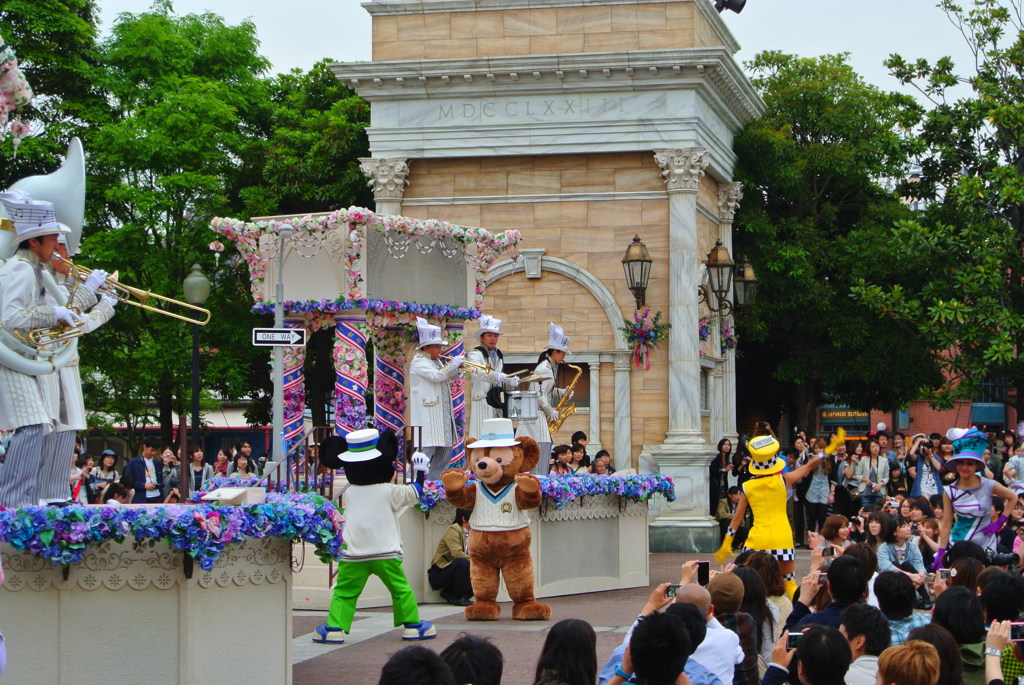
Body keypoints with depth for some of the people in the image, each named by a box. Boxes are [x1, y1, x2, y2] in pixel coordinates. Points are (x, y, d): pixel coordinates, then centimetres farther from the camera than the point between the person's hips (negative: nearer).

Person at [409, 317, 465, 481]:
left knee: (445, 449, 11)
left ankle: (435, 480, 18)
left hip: (441, 414, 10)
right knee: (427, 448, -14)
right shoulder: (419, 362, -11)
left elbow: (447, 378, 26)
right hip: (427, 416, -10)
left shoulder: (436, 361, 19)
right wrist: (453, 364, -14)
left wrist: (456, 369, 8)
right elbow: (436, 376, -24)